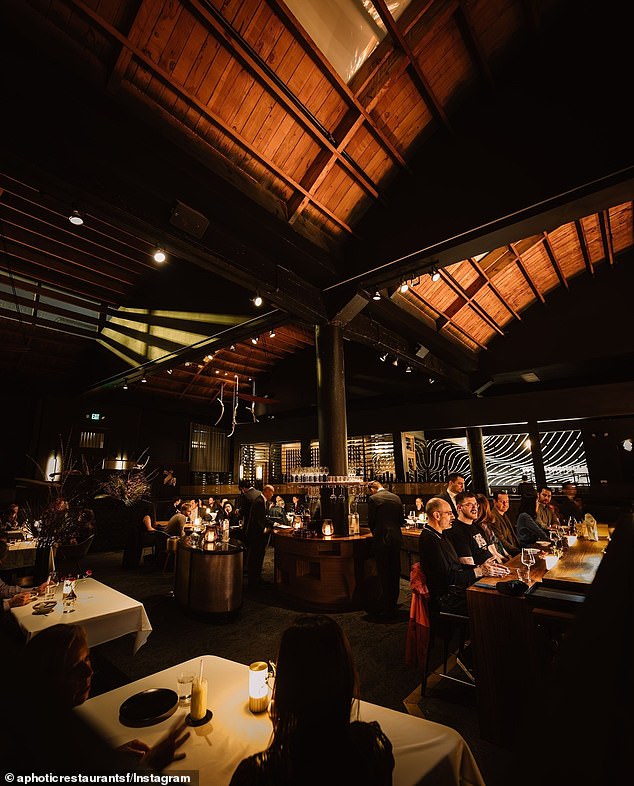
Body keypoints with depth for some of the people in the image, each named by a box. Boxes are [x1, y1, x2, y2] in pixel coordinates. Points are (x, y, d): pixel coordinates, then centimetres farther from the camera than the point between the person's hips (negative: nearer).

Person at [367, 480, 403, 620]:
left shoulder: (373, 499, -11)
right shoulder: (396, 497, 5)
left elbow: (371, 521, -7)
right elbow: (401, 519, 10)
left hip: (381, 539, -5)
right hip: (396, 539, 6)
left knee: (384, 575, 4)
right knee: (395, 573, 16)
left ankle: (386, 610, 10)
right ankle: (393, 606, 28)